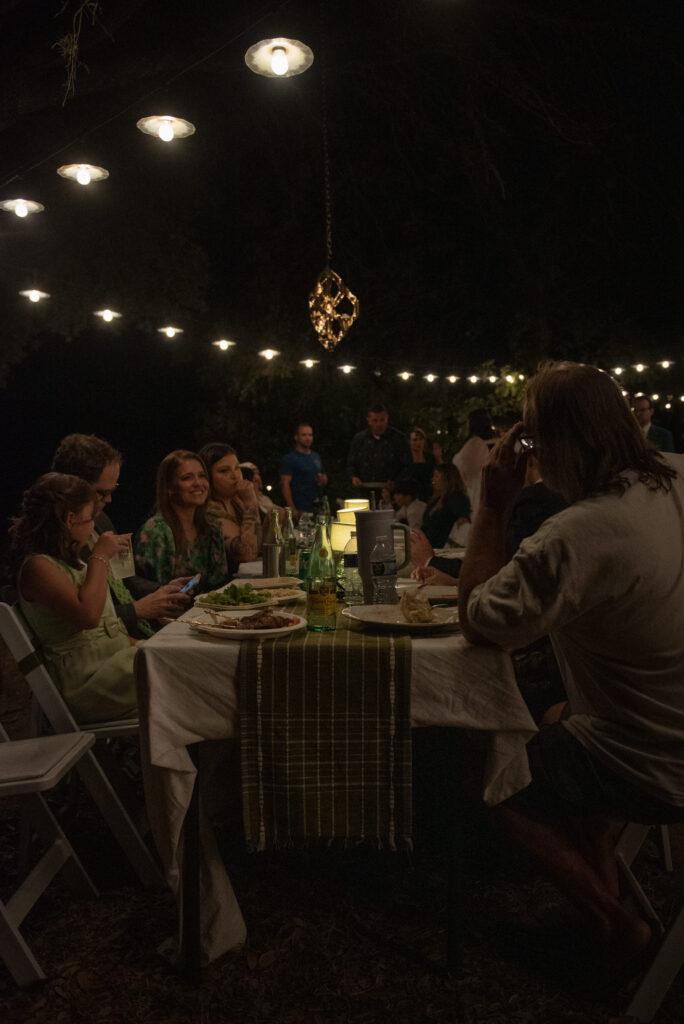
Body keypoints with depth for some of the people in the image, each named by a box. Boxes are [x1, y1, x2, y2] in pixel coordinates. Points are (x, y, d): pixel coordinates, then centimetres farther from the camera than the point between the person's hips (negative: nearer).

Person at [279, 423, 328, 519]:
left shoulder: (317, 457, 17)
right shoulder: (289, 459, -3)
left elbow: (325, 478, 26)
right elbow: (285, 484, -11)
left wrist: (323, 481, 0)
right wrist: (292, 509, -19)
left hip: (316, 508, 6)